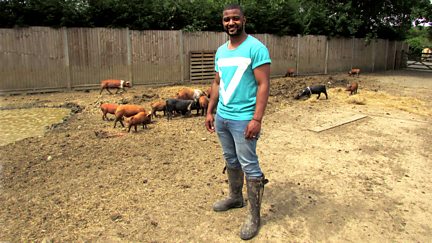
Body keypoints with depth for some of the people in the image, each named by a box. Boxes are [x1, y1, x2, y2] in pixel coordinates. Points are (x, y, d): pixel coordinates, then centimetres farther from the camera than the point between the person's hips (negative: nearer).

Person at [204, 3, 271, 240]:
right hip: (222, 117, 7)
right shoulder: (220, 51, 11)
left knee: (249, 166, 0)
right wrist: (210, 111, 12)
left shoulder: (256, 48, -11)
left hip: (243, 119, -7)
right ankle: (235, 197, 38)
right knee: (231, 160, 19)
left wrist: (256, 119, -22)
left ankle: (254, 216, 12)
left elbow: (263, 85, -16)